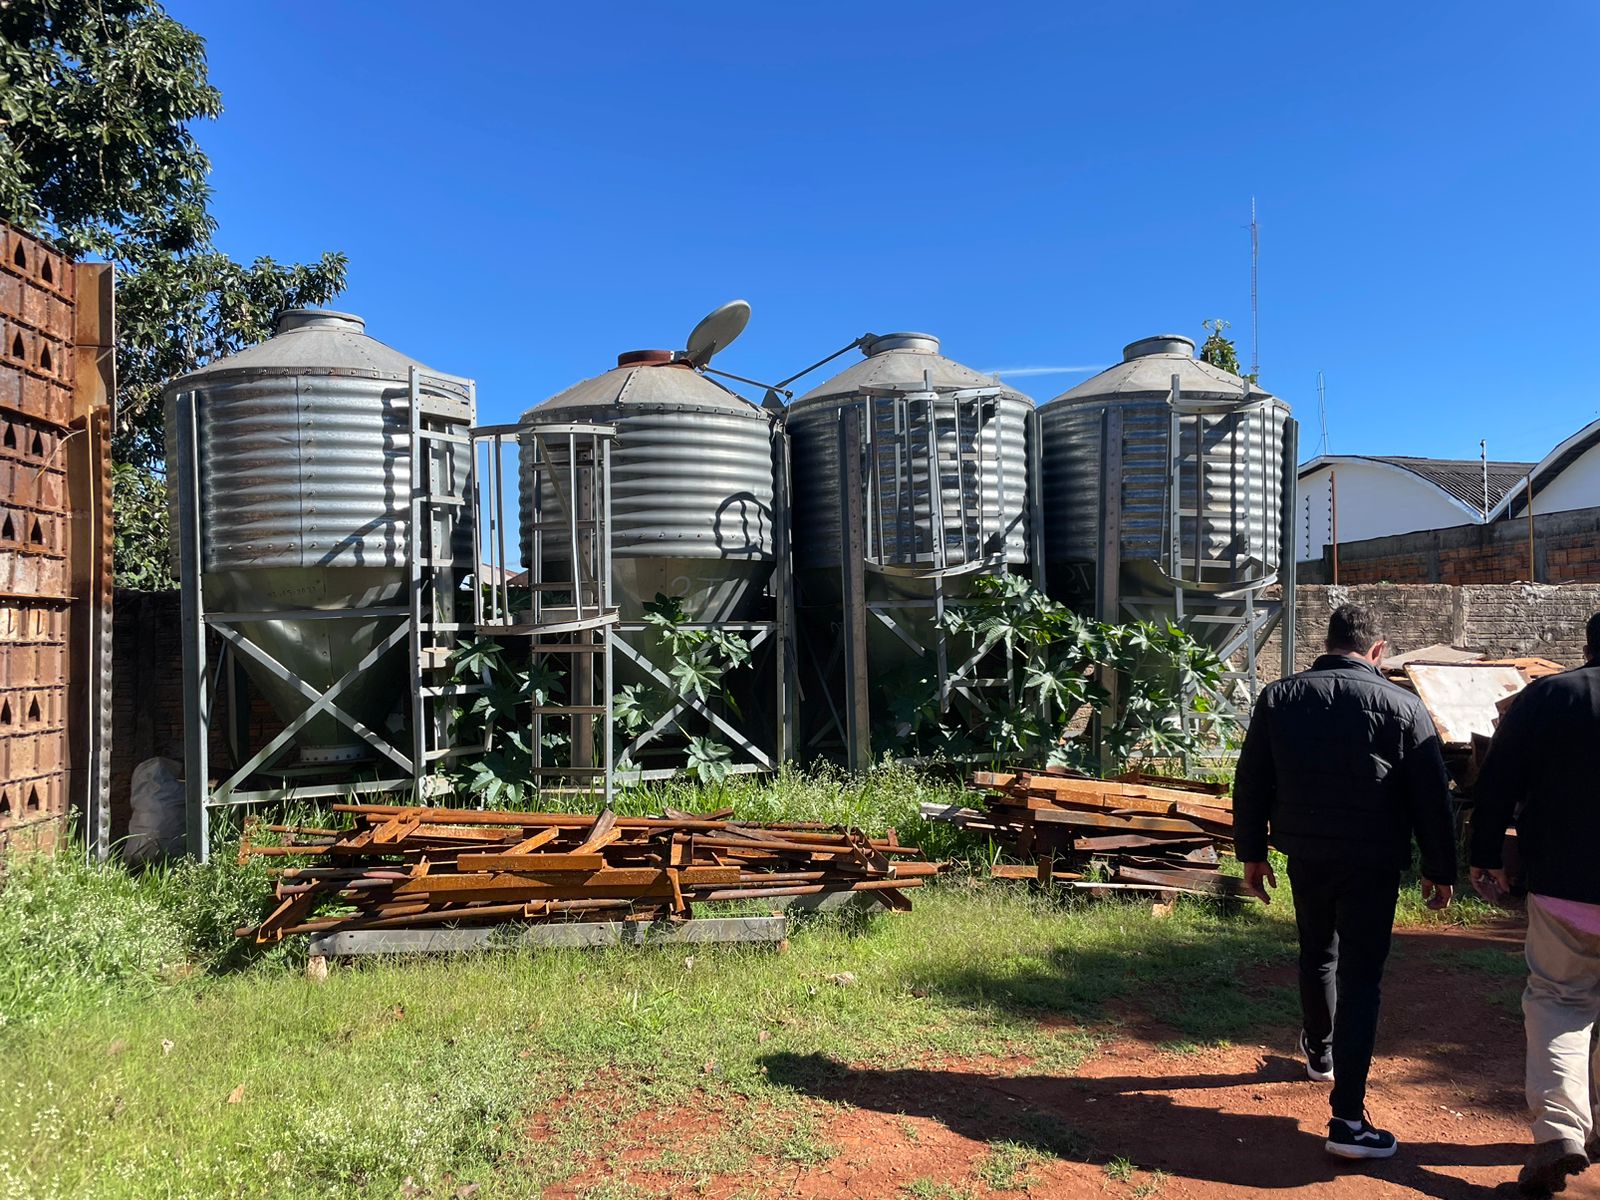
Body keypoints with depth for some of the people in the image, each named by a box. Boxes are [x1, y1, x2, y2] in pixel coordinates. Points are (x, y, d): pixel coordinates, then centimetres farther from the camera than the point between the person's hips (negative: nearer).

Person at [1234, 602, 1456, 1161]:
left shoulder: (1278, 698, 1)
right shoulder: (1401, 706, -7)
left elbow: (1251, 784, 5)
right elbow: (1431, 797, -4)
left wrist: (1252, 852, 14)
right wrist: (1440, 868, 6)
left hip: (1306, 854, 3)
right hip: (1373, 861, -3)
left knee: (1317, 954, 25)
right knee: (1359, 979, -1)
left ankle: (1320, 1053, 46)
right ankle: (1347, 1119, -4)